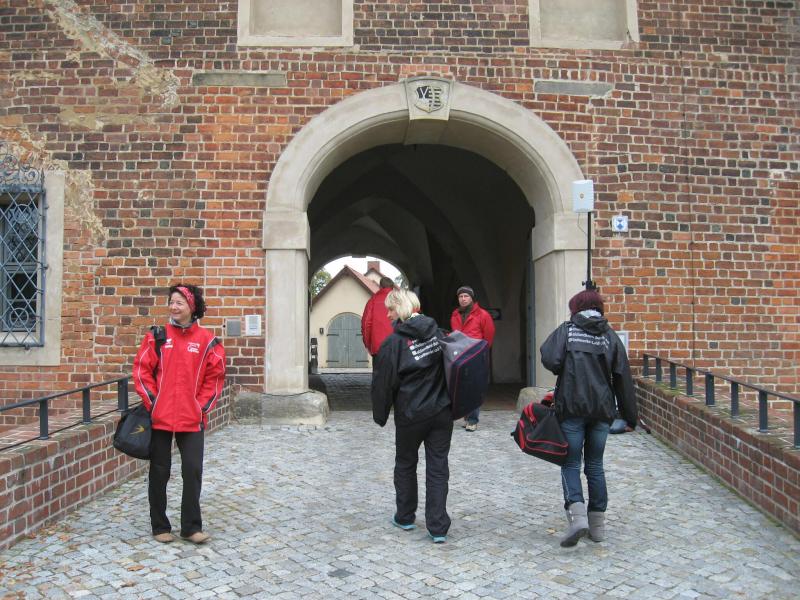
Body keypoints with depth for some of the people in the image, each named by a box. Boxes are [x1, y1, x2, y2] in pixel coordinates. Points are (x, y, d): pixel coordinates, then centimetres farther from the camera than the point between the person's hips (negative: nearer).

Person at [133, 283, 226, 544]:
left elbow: (215, 375, 5)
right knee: (159, 472, 9)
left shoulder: (206, 339, 1)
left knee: (193, 471, 1)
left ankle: (191, 526, 15)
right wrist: (152, 402, -4)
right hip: (160, 417, 0)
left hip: (192, 418, 0)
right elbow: (142, 369, 2)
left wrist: (203, 405, -2)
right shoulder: (158, 335, 1)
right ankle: (160, 526, 23)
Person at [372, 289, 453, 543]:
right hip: (442, 412, 3)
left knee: (405, 464, 17)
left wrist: (380, 415, 4)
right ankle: (438, 527, 7)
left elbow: (383, 383, -8)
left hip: (410, 415, -3)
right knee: (438, 467, 7)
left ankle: (405, 517, 30)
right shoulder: (437, 331, 0)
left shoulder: (394, 342, -13)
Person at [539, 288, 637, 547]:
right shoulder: (610, 336, 8)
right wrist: (630, 416, 10)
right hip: (602, 409, 3)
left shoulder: (566, 330, 0)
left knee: (571, 463, 6)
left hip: (572, 408, -3)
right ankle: (597, 524, 18)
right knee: (595, 465, 14)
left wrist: (566, 371, 8)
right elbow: (623, 378, 6)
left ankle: (577, 514, -12)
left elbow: (550, 360, -15)